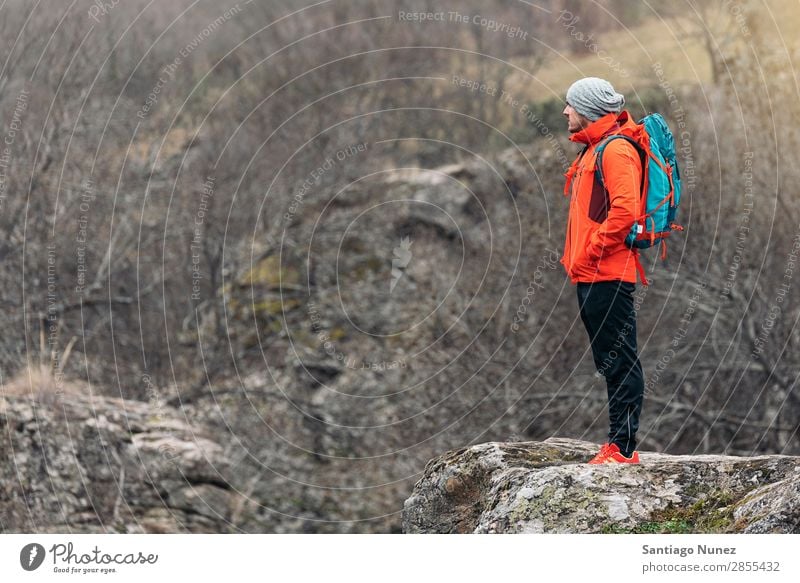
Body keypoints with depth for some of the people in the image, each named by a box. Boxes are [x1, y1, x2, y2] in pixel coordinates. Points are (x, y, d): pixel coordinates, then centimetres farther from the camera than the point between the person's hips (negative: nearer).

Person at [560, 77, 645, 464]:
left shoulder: (616, 149, -12)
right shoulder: (593, 150, 20)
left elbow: (624, 210, -22)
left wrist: (590, 253, -18)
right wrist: (575, 257, 16)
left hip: (608, 275, -10)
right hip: (590, 276, 10)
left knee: (620, 361, -8)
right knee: (609, 362, 12)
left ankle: (623, 448, -7)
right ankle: (618, 445, 16)